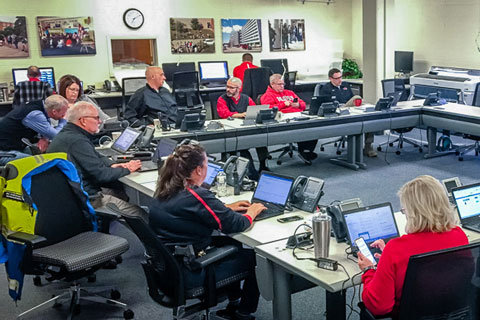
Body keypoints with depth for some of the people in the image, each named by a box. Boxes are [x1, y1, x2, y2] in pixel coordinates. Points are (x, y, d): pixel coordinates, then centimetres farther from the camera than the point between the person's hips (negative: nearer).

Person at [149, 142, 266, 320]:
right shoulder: (197, 196, -27)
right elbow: (235, 225, -18)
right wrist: (251, 212, 2)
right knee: (252, 256, 9)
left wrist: (227, 208, 14)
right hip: (188, 275, -9)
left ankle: (233, 304, 37)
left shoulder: (164, 191, 0)